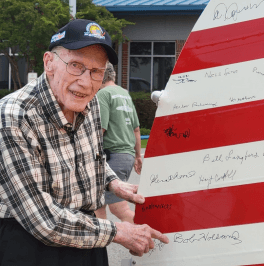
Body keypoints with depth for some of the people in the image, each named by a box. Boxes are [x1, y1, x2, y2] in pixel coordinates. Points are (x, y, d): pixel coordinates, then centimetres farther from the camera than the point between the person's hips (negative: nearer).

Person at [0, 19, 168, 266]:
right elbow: (44, 221, -26)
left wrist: (113, 182, 4)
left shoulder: (89, 104, -2)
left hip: (87, 242, 7)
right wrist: (118, 232, -17)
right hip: (29, 244, -6)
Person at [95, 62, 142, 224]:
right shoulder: (125, 94, 17)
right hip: (128, 154, 9)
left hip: (113, 155, -9)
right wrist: (138, 156, 28)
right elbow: (136, 128, 21)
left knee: (119, 208, -10)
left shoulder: (103, 94, -8)